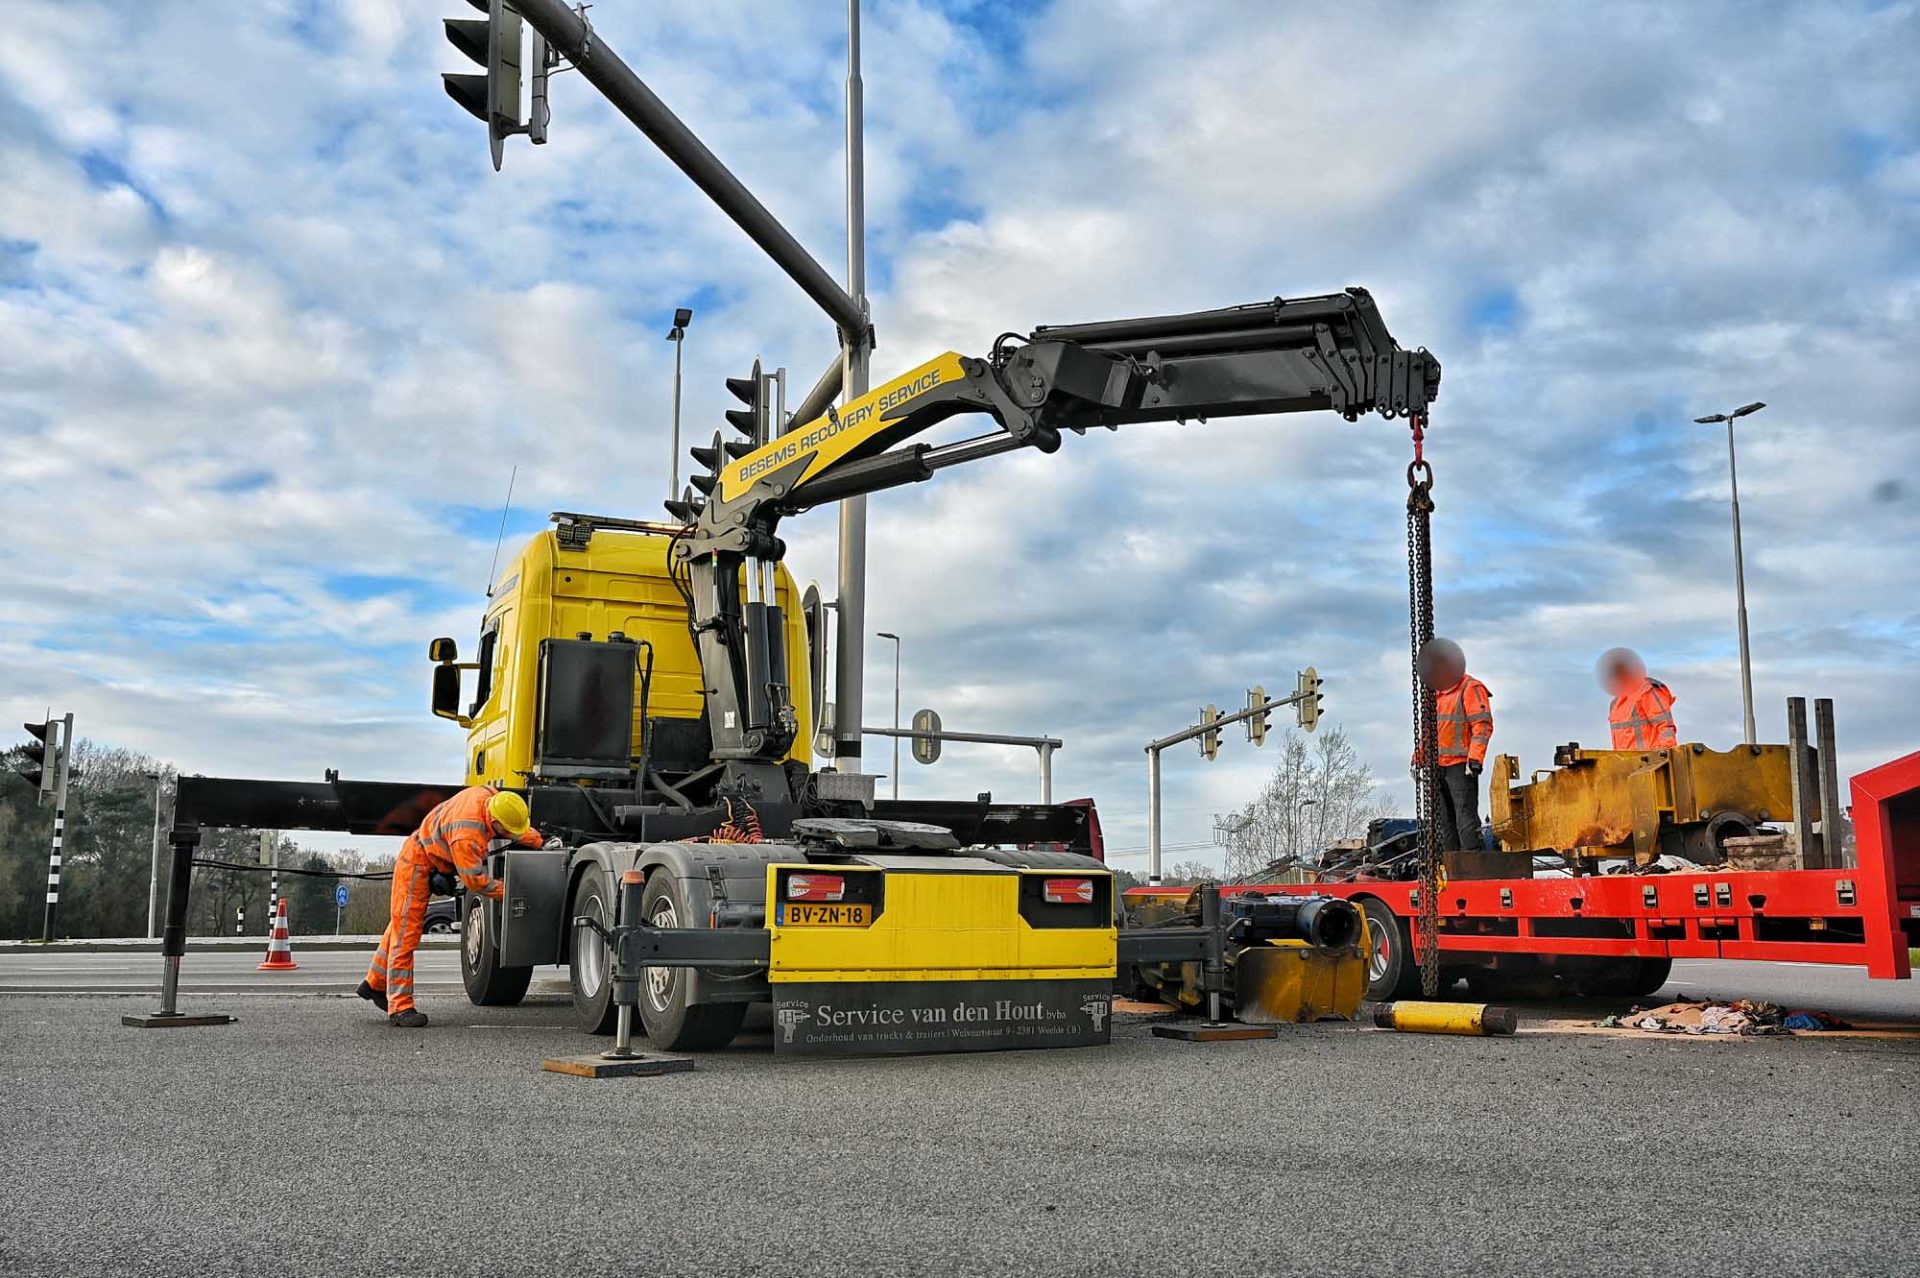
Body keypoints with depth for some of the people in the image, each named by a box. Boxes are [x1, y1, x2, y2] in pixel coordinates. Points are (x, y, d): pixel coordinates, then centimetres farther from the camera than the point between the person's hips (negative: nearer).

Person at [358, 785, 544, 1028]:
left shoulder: (490, 796, -15)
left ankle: (375, 984, 34)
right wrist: (507, 892, -22)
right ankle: (400, 1008, -5)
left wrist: (540, 842, -4)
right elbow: (474, 880, -30)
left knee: (402, 926, 20)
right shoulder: (465, 835, -39)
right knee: (406, 935, -7)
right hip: (417, 863, -10)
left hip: (432, 859, 10)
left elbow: (519, 827, 5)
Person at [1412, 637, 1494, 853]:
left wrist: (1475, 759, -22)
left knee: (1465, 817, -12)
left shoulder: (1470, 689, -7)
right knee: (1443, 819, 10)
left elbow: (1483, 725, -15)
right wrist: (1418, 757, 21)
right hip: (1438, 766, 9)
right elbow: (1429, 728, 26)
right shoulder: (1438, 693, 20)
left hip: (1461, 766, -9)